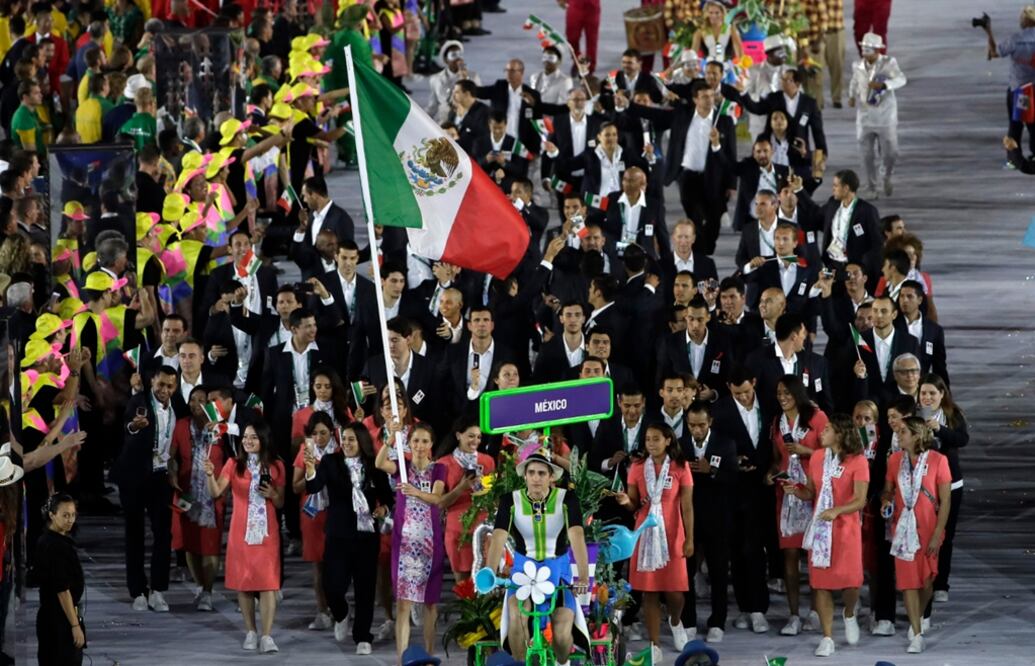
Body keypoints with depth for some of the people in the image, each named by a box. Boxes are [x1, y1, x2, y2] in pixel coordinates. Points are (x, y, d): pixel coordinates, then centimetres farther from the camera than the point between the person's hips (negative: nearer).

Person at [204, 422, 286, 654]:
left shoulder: (275, 467, 6)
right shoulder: (234, 465, 3)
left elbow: (280, 503, 12)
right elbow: (216, 492, -8)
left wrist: (272, 495, -9)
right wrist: (211, 475, -27)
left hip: (266, 531, -1)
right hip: (241, 530, 1)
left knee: (267, 583, -9)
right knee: (243, 582, 5)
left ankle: (266, 637, -12)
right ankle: (250, 633, 17)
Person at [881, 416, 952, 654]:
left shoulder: (937, 461, -10)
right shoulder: (895, 459, 2)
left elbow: (946, 500, -9)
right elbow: (888, 489, 14)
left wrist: (937, 534, -13)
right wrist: (886, 500, -11)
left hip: (928, 528, -2)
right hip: (903, 527, 3)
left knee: (927, 579, 6)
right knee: (908, 580, -2)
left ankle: (919, 616, 35)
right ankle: (917, 634, 3)